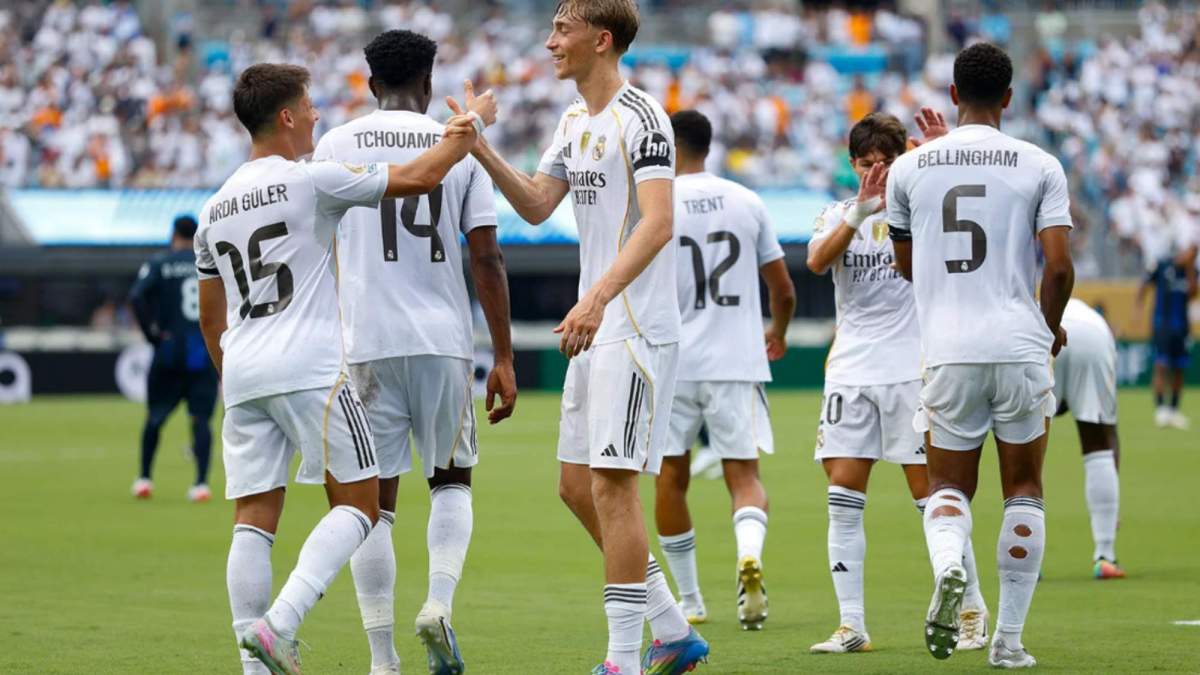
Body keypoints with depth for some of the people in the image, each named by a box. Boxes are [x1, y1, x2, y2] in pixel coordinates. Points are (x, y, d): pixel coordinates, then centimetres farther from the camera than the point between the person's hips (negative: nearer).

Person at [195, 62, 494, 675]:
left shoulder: (213, 210, 17)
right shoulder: (310, 181, -4)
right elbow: (420, 178, -5)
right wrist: (472, 124, 9)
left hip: (241, 373, 7)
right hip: (309, 367, -7)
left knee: (253, 521, 4)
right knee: (357, 506, -1)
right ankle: (279, 624, -18)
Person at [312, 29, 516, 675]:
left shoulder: (335, 146, 5)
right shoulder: (460, 147, 5)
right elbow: (487, 261, 2)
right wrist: (504, 360, 6)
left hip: (367, 346, 0)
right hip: (445, 342, 0)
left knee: (374, 501, 4)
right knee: (451, 482, 19)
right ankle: (439, 603, -4)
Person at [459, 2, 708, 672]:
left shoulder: (639, 116, -13)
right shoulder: (575, 121, 16)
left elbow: (658, 222, -22)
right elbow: (537, 205, 15)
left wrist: (597, 297, -31)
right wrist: (483, 152, 0)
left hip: (637, 328, -10)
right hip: (597, 331, 10)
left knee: (612, 483, -10)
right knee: (578, 485, 10)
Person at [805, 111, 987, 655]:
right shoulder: (838, 214, 8)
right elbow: (817, 261, -12)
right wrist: (858, 213, -29)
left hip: (912, 371, -3)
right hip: (851, 373, 3)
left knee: (931, 495, -2)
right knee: (843, 499, -3)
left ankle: (973, 611, 12)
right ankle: (851, 626, 1)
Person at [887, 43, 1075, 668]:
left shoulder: (909, 169, 5)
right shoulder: (1039, 167, -1)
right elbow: (1059, 267, -8)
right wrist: (1050, 328, 12)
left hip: (948, 352, 1)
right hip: (1020, 347, -1)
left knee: (948, 486, 13)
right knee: (1023, 489, 13)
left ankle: (947, 564, -20)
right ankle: (1009, 637, 9)